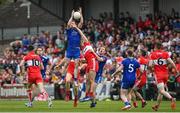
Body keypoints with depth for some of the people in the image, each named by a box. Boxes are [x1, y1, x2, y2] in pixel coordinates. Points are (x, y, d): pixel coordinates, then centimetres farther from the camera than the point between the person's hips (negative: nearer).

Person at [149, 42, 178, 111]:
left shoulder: (152, 54, -1)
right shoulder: (166, 54, 3)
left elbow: (150, 65, -8)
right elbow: (171, 62, -8)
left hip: (158, 74, -4)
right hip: (165, 74, 4)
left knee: (162, 91, -12)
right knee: (160, 91, 16)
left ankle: (171, 98, -38)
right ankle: (157, 106, 24)